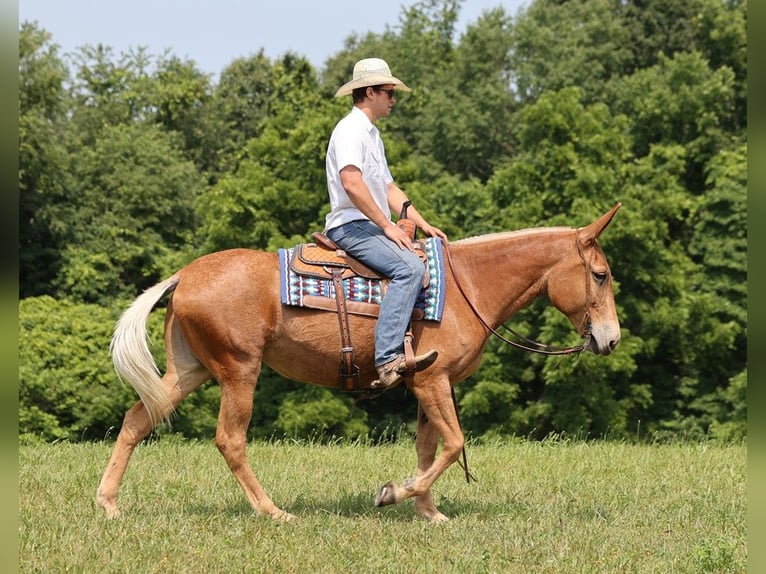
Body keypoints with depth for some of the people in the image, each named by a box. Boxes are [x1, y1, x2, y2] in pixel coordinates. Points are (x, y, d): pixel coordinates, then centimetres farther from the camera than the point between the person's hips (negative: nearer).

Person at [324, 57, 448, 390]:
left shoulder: (372, 134, 24)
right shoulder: (350, 130, -9)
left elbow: (388, 188, 25)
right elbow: (351, 183, -23)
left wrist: (423, 225, 14)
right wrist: (387, 226, -20)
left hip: (372, 228, 11)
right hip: (351, 226, -11)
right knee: (410, 268, -31)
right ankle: (388, 360, -42)